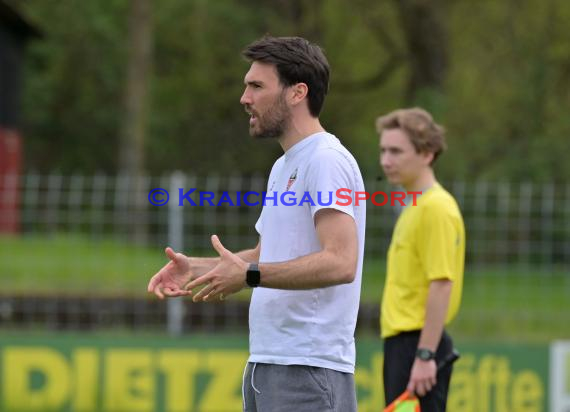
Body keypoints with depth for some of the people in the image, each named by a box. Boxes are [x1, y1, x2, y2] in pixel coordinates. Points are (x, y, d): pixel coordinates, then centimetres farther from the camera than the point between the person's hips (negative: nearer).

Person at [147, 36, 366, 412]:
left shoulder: (326, 161, -13)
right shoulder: (284, 167, 19)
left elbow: (340, 263, -23)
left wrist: (250, 275, -24)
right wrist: (197, 268, 12)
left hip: (308, 370, -10)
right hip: (265, 365, 10)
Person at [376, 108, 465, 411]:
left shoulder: (436, 208, -13)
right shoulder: (414, 207, 17)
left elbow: (441, 285, -19)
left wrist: (425, 356, -22)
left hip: (419, 344, -10)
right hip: (402, 342, 10)